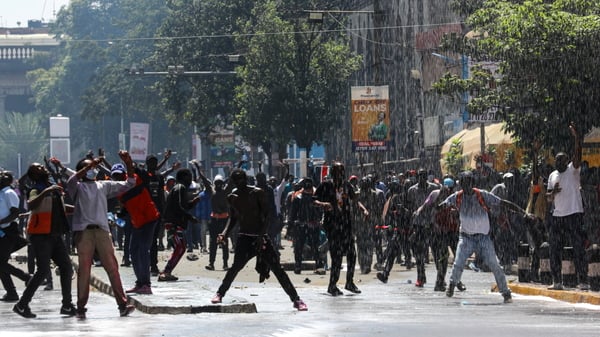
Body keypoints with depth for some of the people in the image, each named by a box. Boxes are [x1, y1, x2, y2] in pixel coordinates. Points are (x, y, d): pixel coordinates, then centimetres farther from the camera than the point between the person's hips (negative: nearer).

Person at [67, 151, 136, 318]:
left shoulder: (104, 186, 22)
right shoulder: (78, 187, 11)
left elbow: (129, 184, 24)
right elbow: (71, 182, -14)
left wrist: (128, 164, 10)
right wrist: (89, 166, -18)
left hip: (102, 230, 3)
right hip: (83, 230, -3)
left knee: (112, 267, -5)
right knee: (84, 268, -4)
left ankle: (123, 304, -9)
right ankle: (81, 307, -1)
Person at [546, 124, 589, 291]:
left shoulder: (572, 170, -1)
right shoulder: (553, 175, 15)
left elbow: (578, 155, -19)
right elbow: (549, 198, 16)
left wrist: (576, 138, -32)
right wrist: (553, 192, -7)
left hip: (574, 215, -6)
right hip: (557, 216, 6)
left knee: (578, 249, -8)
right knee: (554, 250, 7)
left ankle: (583, 281, -8)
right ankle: (557, 281, 15)